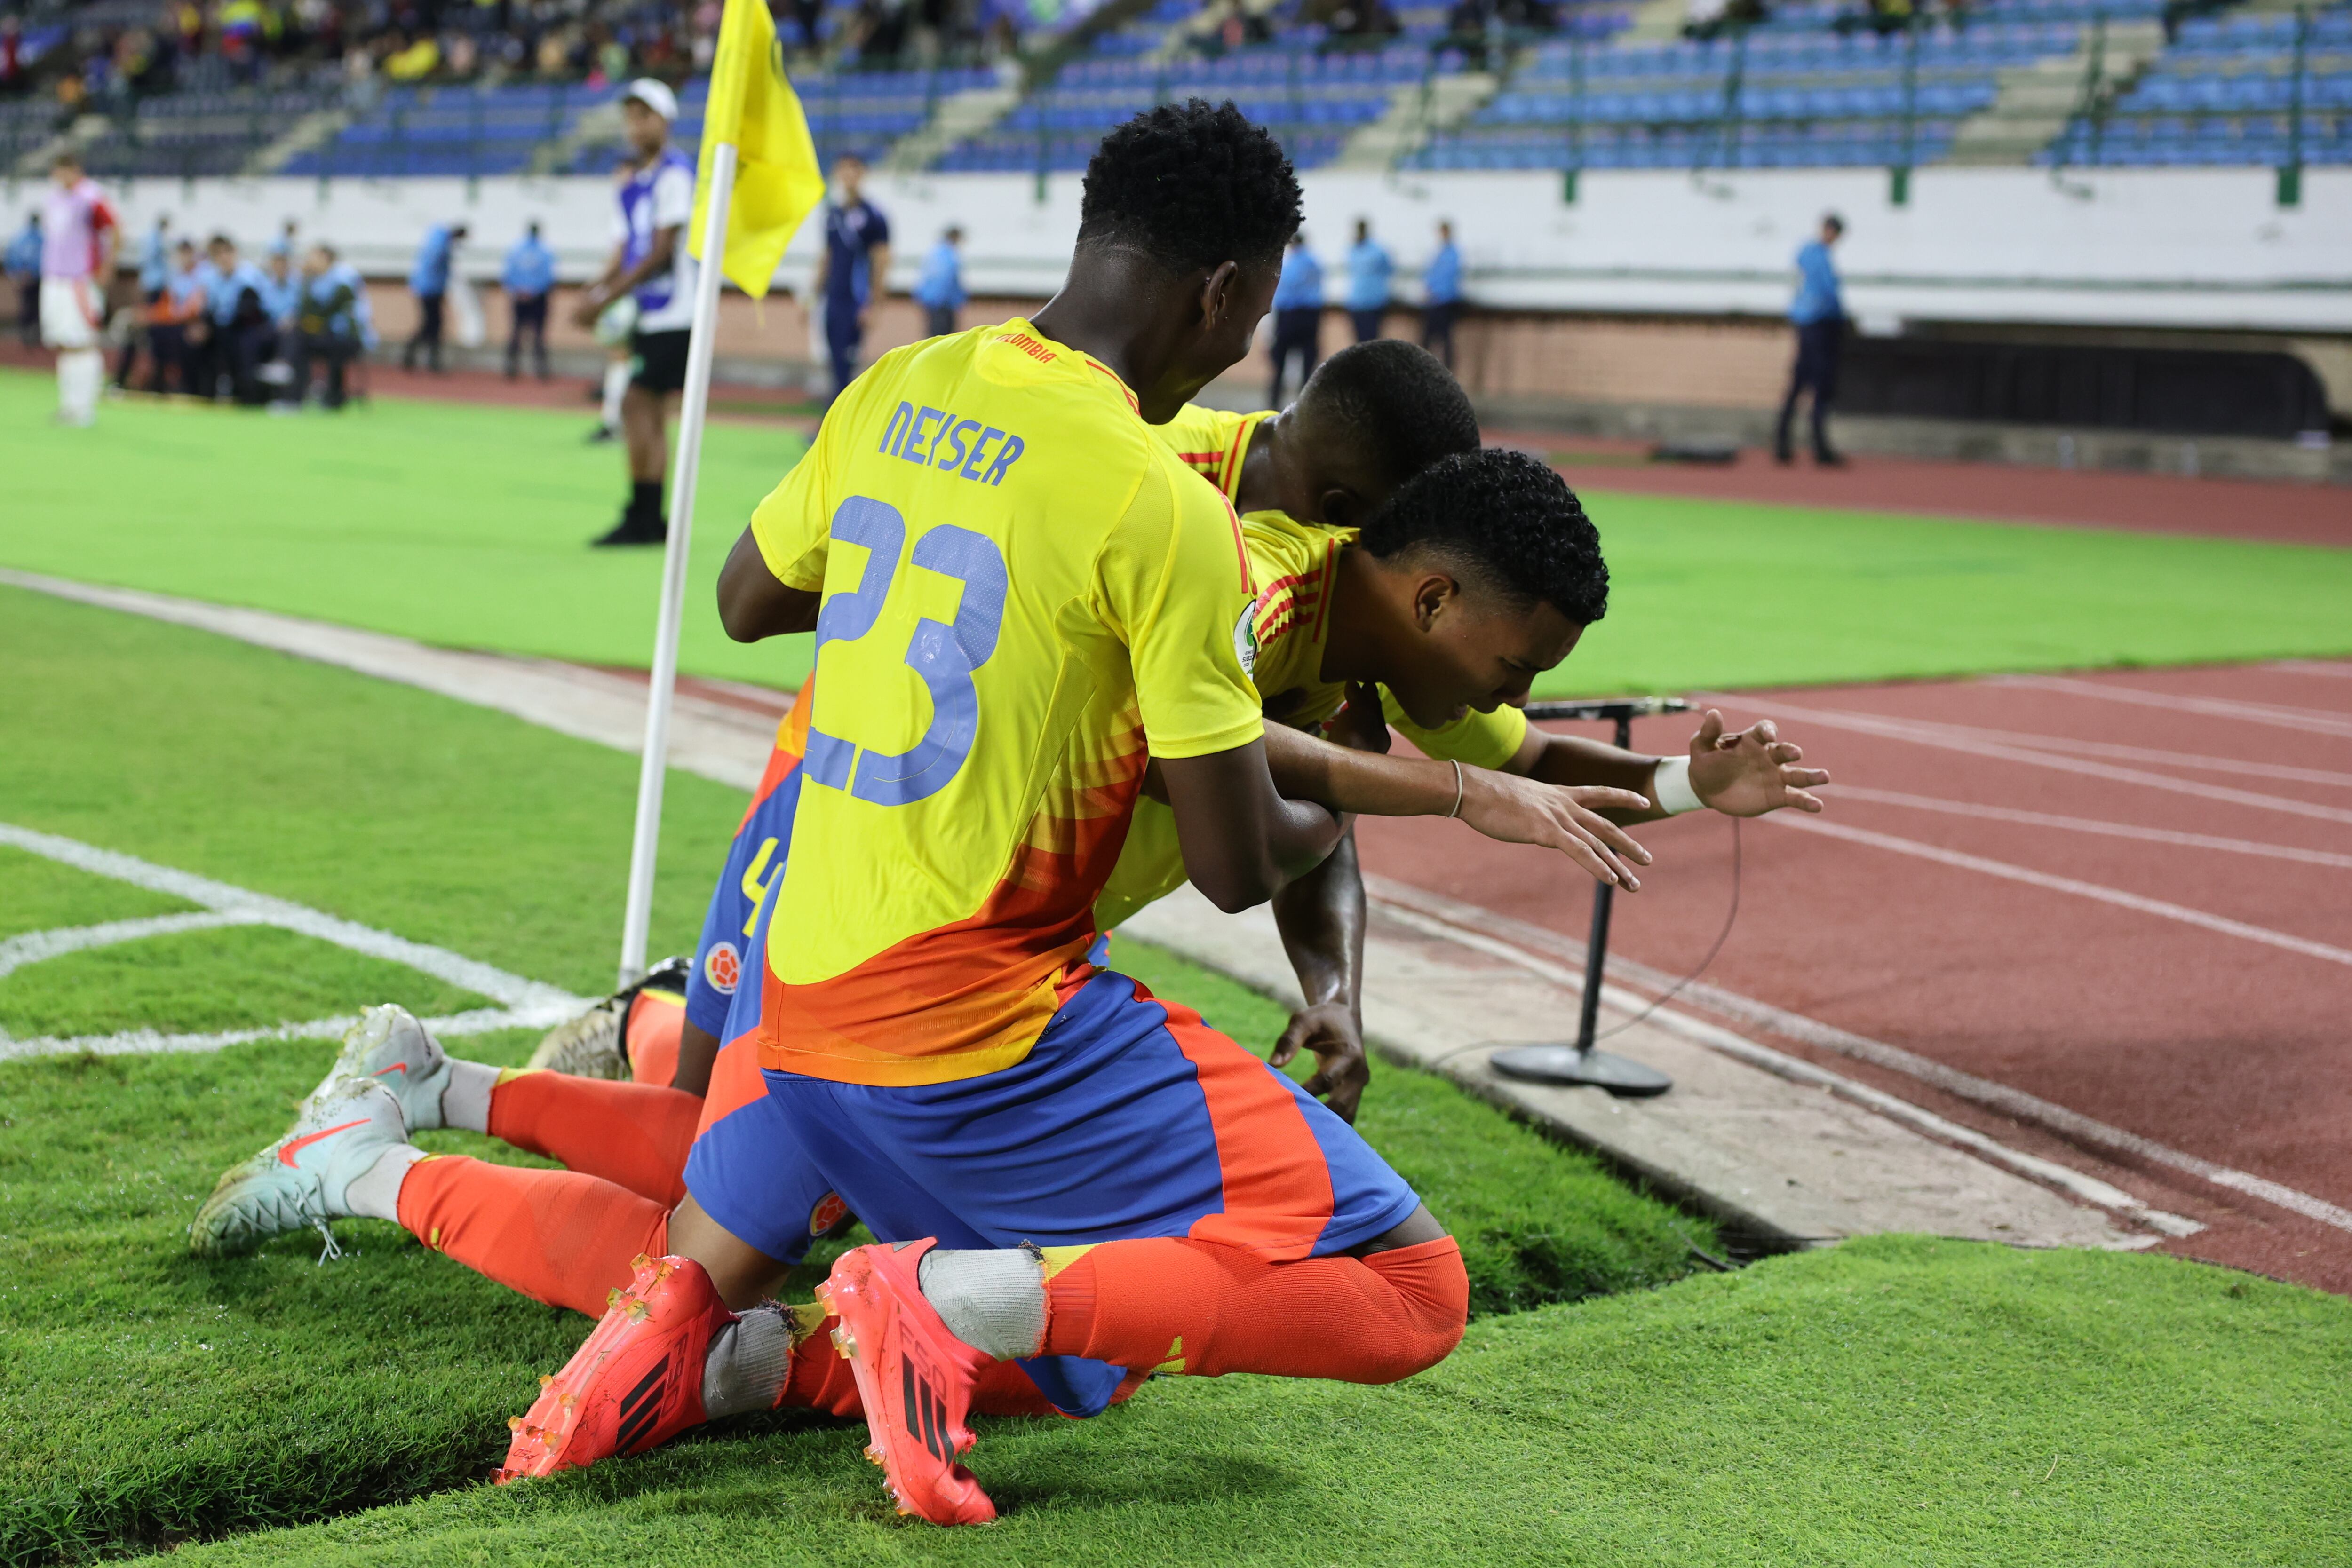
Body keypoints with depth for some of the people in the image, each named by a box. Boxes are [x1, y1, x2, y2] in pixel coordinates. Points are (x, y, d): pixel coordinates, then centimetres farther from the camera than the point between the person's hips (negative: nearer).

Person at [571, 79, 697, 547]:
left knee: (638, 406, -12)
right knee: (649, 414, 8)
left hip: (671, 311, -8)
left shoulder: (675, 173, -10)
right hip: (647, 313, 8)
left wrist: (609, 297, -16)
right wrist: (595, 291, 0)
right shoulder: (632, 184, 16)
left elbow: (662, 250, -15)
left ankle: (640, 519, -8)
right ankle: (653, 520, 12)